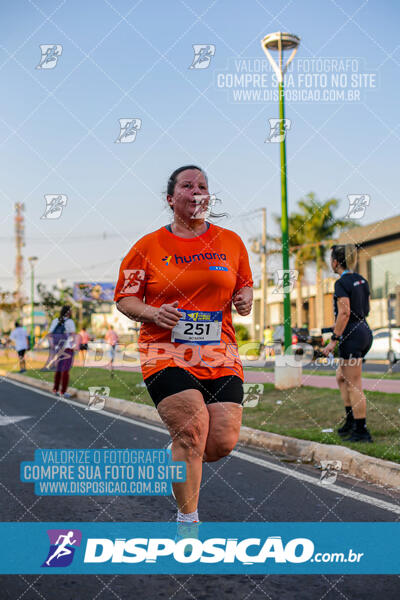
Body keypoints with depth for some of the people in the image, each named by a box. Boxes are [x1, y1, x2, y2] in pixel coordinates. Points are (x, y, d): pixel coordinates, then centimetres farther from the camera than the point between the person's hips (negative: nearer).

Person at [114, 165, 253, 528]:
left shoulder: (231, 242, 11)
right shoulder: (149, 246, 3)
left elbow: (245, 285, 23)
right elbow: (124, 298, 7)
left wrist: (245, 299, 0)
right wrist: (153, 313, -12)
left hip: (220, 355, 3)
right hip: (167, 354, -3)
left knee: (224, 442, -4)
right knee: (193, 431, -17)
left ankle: (182, 462, 33)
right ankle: (187, 518, 3)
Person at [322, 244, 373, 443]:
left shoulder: (342, 283, -15)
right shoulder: (361, 280, 11)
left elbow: (344, 313, -22)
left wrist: (334, 340, -19)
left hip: (352, 336, -9)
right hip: (365, 332, 9)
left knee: (354, 386, -4)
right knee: (341, 377, 20)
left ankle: (361, 431, 1)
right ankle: (351, 421, 24)